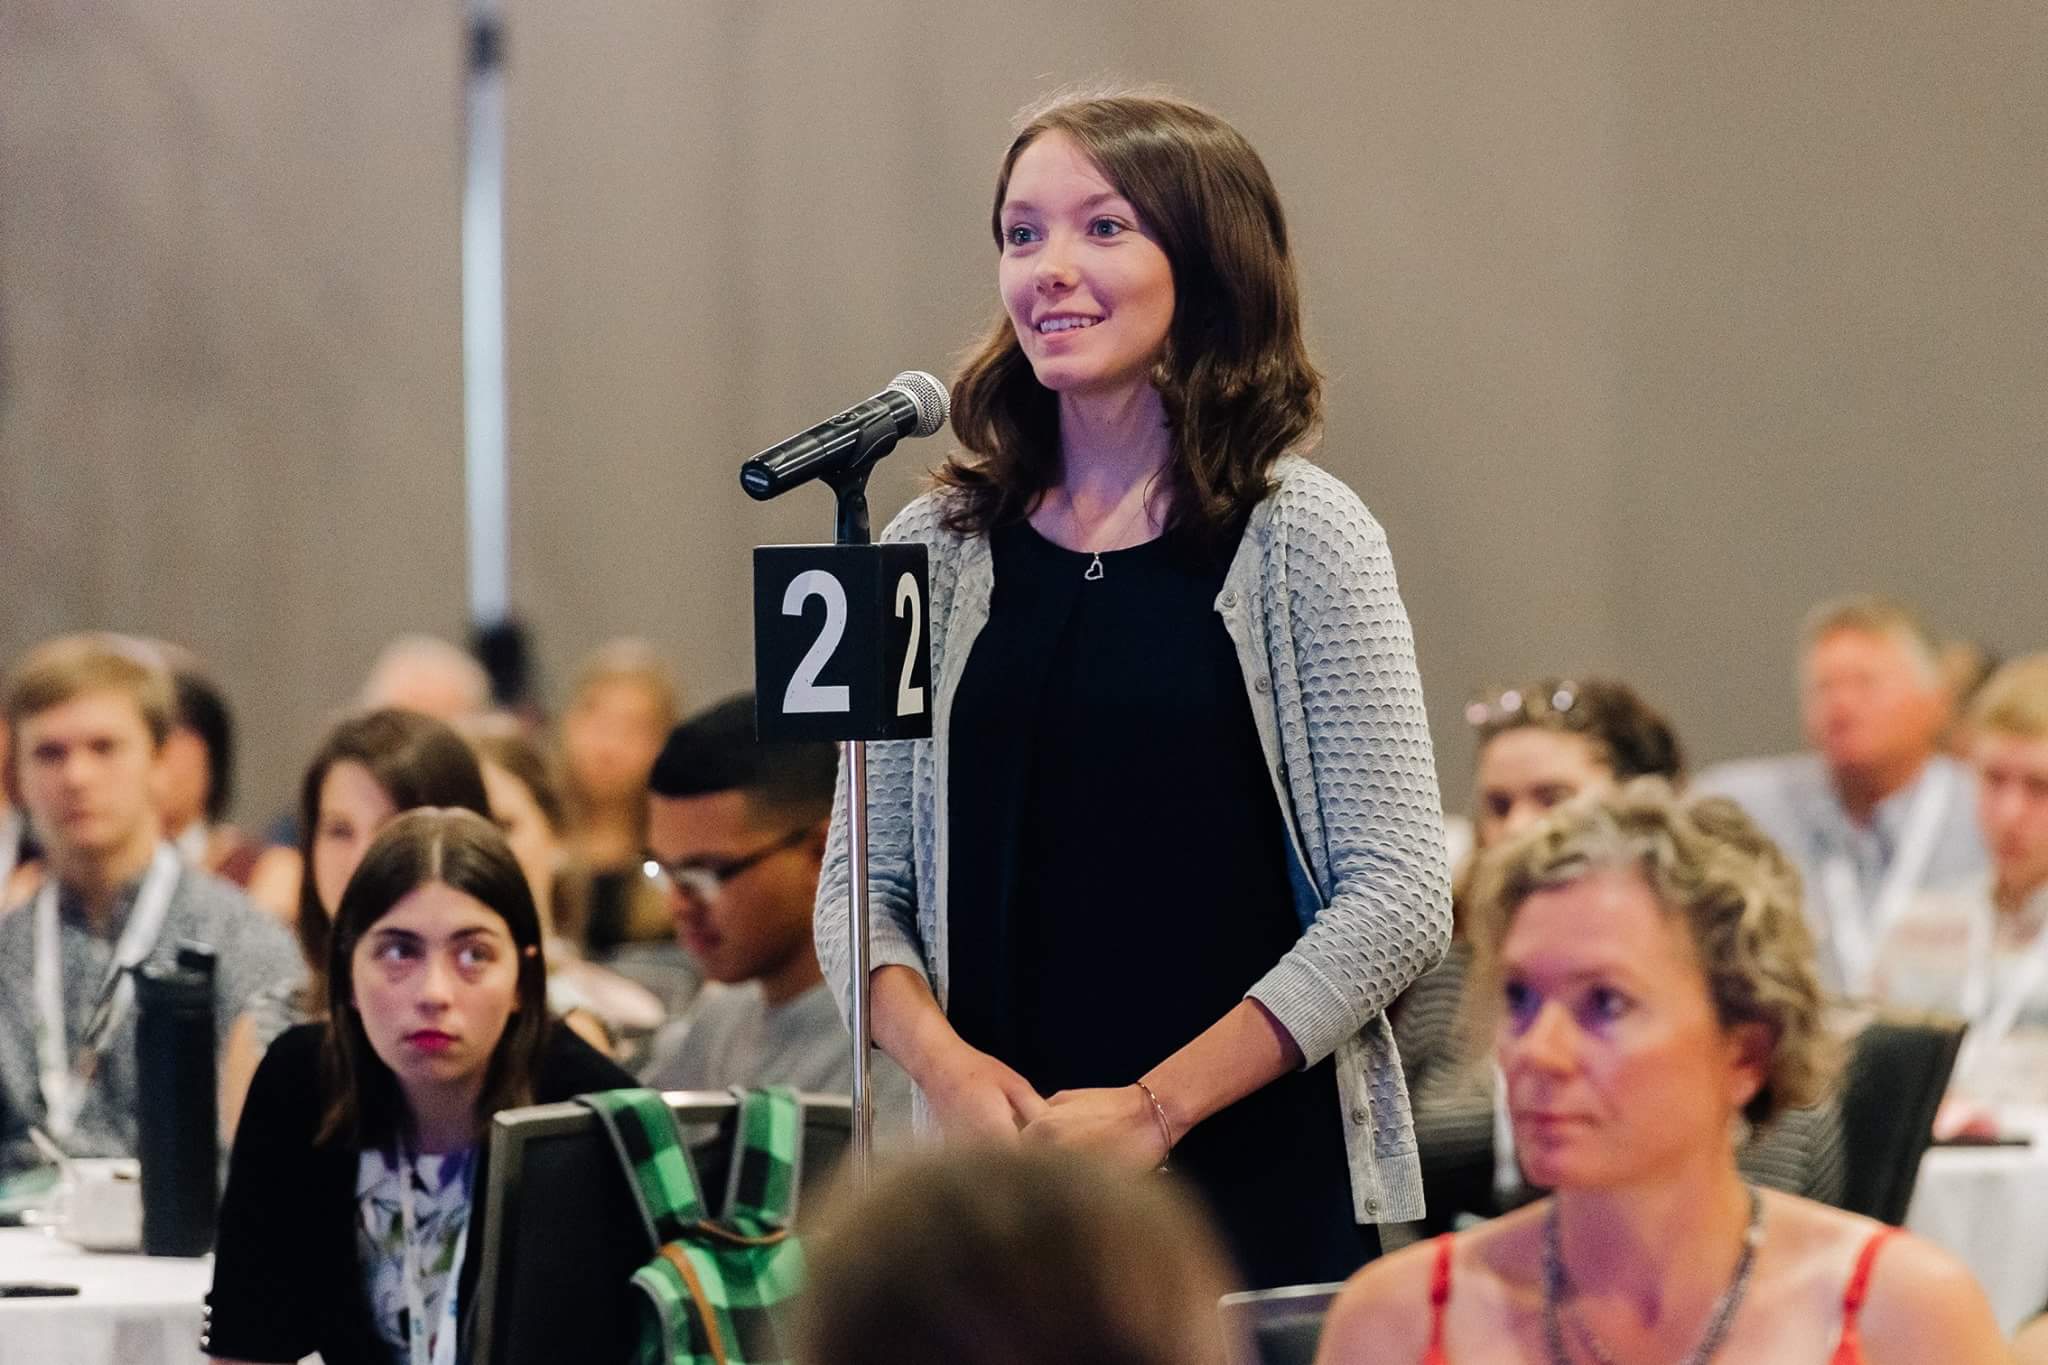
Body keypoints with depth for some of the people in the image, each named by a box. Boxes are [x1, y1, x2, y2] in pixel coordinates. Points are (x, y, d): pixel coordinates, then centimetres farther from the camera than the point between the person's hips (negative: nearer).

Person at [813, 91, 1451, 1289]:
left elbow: (1401, 900, -8)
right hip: (1003, 1188, 3)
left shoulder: (1302, 538, -4)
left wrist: (1156, 1106, -14)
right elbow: (862, 886, 9)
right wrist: (944, 1059, -10)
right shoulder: (938, 550, 6)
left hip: (1264, 1190, -3)